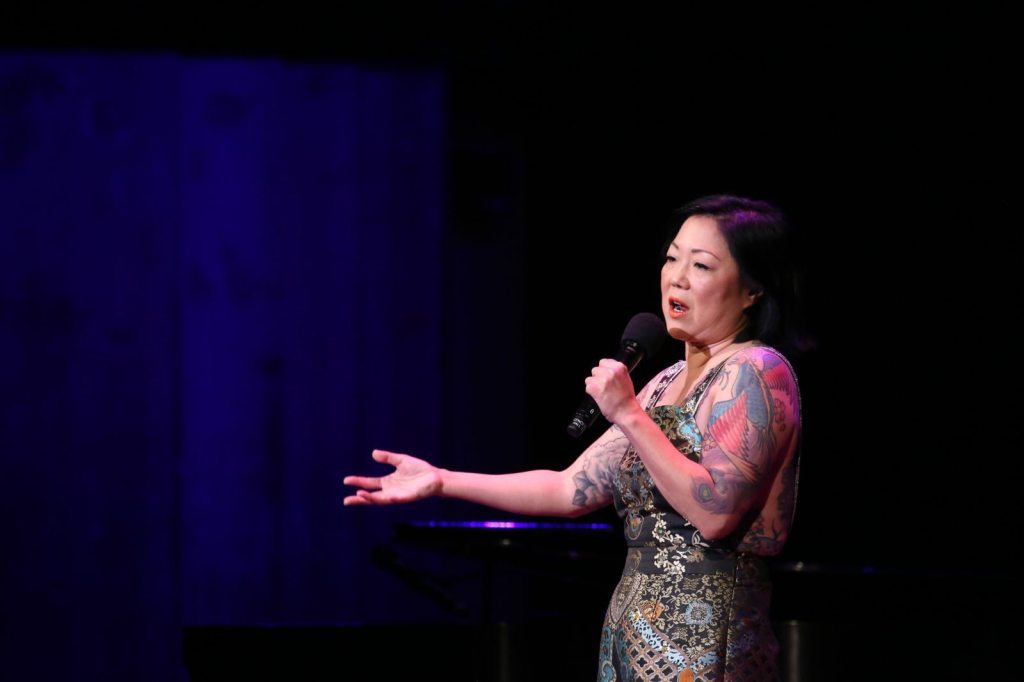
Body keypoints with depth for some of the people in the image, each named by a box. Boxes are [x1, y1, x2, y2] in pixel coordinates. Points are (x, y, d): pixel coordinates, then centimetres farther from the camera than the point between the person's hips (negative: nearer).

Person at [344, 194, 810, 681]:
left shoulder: (755, 372, -11)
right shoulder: (669, 382, 17)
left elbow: (716, 513, -21)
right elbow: (574, 489, 12)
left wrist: (629, 416, -20)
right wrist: (441, 482, 8)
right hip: (637, 638, 8)